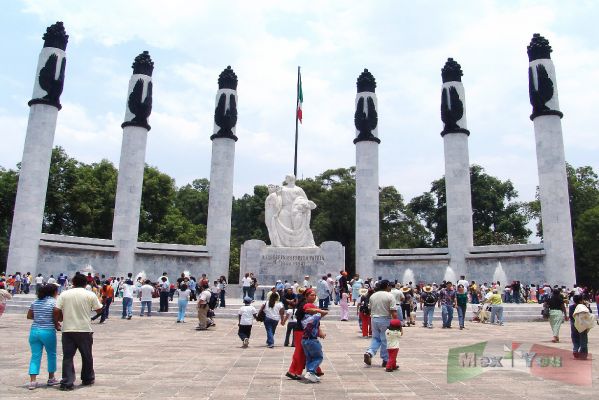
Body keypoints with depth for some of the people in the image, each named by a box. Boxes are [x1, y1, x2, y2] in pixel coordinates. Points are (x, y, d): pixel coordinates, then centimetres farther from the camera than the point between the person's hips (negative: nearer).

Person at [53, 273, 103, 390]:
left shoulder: (64, 294, 1)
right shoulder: (90, 295, -2)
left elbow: (56, 311, -5)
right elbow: (99, 310, 2)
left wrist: (56, 322, 11)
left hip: (67, 330, 1)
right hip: (85, 330, -1)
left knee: (68, 357, 6)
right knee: (87, 356, 15)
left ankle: (67, 382, 1)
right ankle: (87, 379, 28)